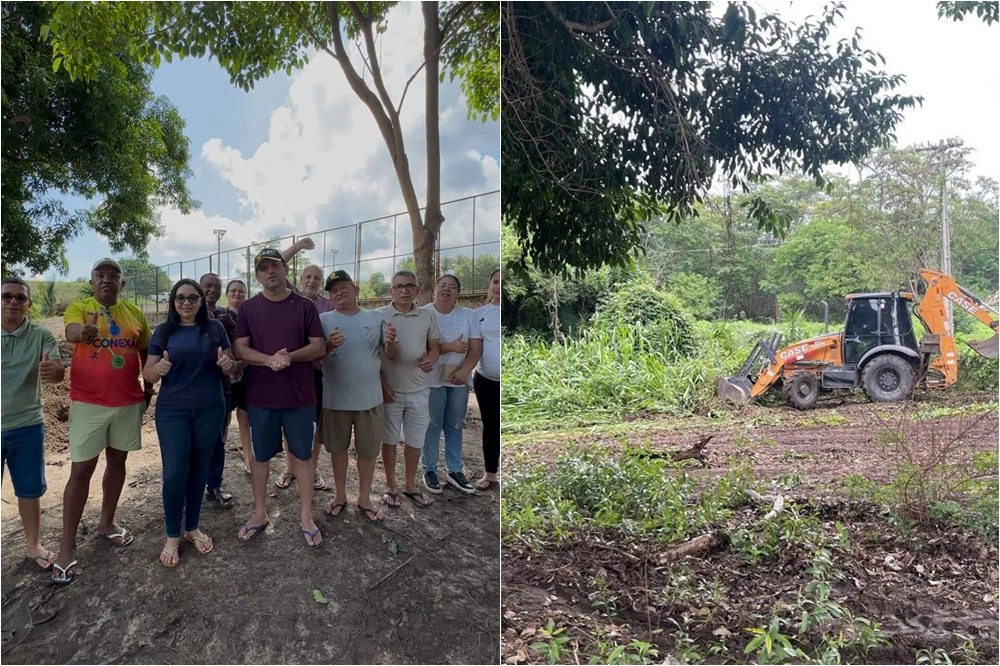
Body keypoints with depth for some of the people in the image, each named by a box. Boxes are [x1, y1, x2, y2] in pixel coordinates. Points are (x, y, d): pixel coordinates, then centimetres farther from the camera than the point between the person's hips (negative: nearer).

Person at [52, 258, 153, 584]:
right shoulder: (78, 307, -5)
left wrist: (149, 387, 11)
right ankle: (67, 547, 9)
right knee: (81, 470, -1)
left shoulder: (134, 313, 5)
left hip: (128, 401, 4)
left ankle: (106, 523, 33)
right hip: (88, 402, -3)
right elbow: (71, 332, -26)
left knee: (117, 461, 15)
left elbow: (146, 351, 15)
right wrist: (83, 332, -50)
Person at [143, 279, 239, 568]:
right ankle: (172, 536, 14)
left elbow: (232, 369, 6)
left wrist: (228, 364, -18)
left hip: (210, 409, 1)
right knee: (174, 473, -4)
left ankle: (193, 528, 28)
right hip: (172, 410, -1)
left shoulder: (215, 327, 2)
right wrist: (159, 368, -21)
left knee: (199, 469, 11)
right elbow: (147, 374, 2)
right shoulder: (163, 332, 2)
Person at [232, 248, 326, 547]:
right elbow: (239, 349, -3)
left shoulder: (304, 306, -1)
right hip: (260, 396, 1)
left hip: (300, 396, -1)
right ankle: (259, 513, 30)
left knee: (303, 455, 8)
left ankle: (306, 516, 20)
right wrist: (269, 360, -21)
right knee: (260, 455, 13)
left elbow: (319, 346, -3)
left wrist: (290, 356, -21)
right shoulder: (249, 308, 1)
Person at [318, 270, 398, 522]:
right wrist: (329, 345, -26)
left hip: (369, 398, 1)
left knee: (368, 449, 10)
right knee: (338, 447, 14)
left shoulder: (376, 317, 2)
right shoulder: (324, 319, -2)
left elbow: (390, 356, 2)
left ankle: (364, 499, 26)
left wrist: (390, 343, -20)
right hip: (335, 398, 0)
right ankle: (340, 495, 31)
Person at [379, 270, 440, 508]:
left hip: (418, 390, 3)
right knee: (389, 440, 11)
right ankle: (391, 486, 27)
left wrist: (430, 359, -14)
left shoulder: (427, 316, 2)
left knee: (415, 441, 13)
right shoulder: (380, 315, -6)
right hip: (390, 390, -2)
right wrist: (380, 384, -8)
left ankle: (410, 485, 31)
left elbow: (434, 347, 9)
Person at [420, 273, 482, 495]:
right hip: (432, 380, -4)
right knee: (432, 426, 5)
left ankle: (454, 471, 23)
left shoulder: (467, 315, 3)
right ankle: (429, 470, 20)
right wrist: (450, 347, -21)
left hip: (459, 380, 4)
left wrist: (465, 370, -16)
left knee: (455, 426, 12)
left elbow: (476, 347, -1)